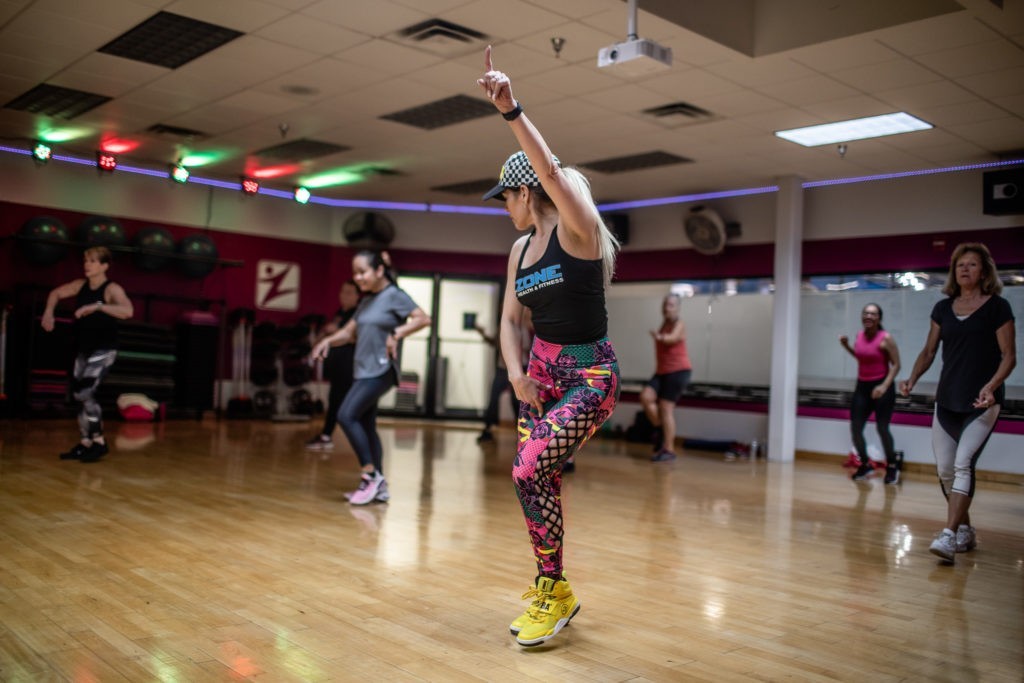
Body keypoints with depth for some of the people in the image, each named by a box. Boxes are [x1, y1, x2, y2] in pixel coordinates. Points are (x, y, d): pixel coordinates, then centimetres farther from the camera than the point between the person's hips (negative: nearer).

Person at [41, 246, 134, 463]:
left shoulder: (112, 289, -16)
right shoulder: (81, 285, 3)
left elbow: (128, 311, -36)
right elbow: (56, 293, 22)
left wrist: (97, 307, -40)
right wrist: (48, 312, 6)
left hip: (104, 349, -8)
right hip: (83, 349, 8)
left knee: (85, 392, -18)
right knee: (81, 395, 9)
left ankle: (99, 441, -4)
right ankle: (85, 443, 20)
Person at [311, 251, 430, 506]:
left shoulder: (394, 295, -7)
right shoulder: (366, 301, 16)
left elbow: (423, 319, -16)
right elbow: (350, 332, 17)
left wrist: (397, 333, -26)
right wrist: (329, 340, -1)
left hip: (380, 371, -9)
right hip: (363, 370, 9)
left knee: (346, 416, -16)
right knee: (366, 427, 8)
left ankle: (371, 475, -8)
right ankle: (379, 486, 15)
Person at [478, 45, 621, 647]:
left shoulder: (578, 230, -13)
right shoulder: (521, 250, 8)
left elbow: (553, 172, -32)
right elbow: (510, 319, 12)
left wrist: (512, 111, -40)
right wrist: (516, 372, -3)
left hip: (591, 376, -8)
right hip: (542, 372, 8)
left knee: (530, 470, -18)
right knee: (540, 479, 7)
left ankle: (555, 590, 1)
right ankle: (549, 592, 26)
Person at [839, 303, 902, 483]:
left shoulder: (885, 338, -13)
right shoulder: (859, 335, 5)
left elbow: (896, 365, -13)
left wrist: (884, 386, -24)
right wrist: (847, 346, 9)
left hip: (881, 387, -6)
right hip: (862, 386, 6)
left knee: (882, 428, -3)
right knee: (855, 428, 3)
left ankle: (892, 467, 19)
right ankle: (865, 465, 23)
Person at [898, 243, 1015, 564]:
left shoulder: (997, 307, -3)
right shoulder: (943, 309, 10)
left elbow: (1009, 356, -6)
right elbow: (929, 350, 12)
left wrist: (991, 385, -23)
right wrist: (912, 379, -4)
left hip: (983, 402, -5)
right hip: (947, 399, 5)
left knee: (964, 463, -17)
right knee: (945, 469, 6)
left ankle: (949, 536, -19)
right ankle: (965, 531, 24)